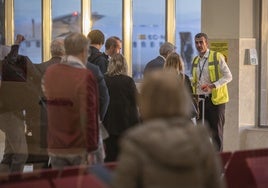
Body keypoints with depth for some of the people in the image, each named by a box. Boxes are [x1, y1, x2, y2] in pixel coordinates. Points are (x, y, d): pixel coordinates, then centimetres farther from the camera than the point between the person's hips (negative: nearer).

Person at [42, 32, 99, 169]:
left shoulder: (49, 73, 5)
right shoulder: (85, 76, -13)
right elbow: (88, 115, -16)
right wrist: (91, 149, -12)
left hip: (55, 148, 5)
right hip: (80, 149, -5)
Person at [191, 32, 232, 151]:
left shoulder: (217, 57, -4)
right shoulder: (195, 61, 14)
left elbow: (228, 77, -8)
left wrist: (212, 86, -19)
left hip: (216, 99, -5)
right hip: (200, 99, 5)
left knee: (216, 131, -2)